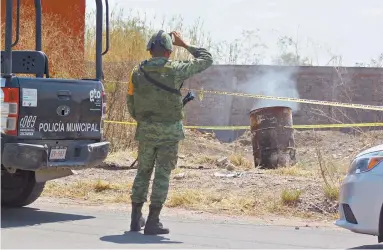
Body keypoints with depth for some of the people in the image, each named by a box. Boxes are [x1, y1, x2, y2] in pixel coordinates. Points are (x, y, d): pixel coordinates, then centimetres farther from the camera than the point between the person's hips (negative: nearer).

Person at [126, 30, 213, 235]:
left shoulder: (138, 72, 1)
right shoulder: (175, 70, -9)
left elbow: (131, 105, 7)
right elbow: (206, 59, 2)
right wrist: (184, 44, 10)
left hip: (145, 131, 3)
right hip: (169, 131, -3)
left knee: (143, 172, 16)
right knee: (162, 174, 1)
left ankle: (136, 218, 20)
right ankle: (153, 222, -2)